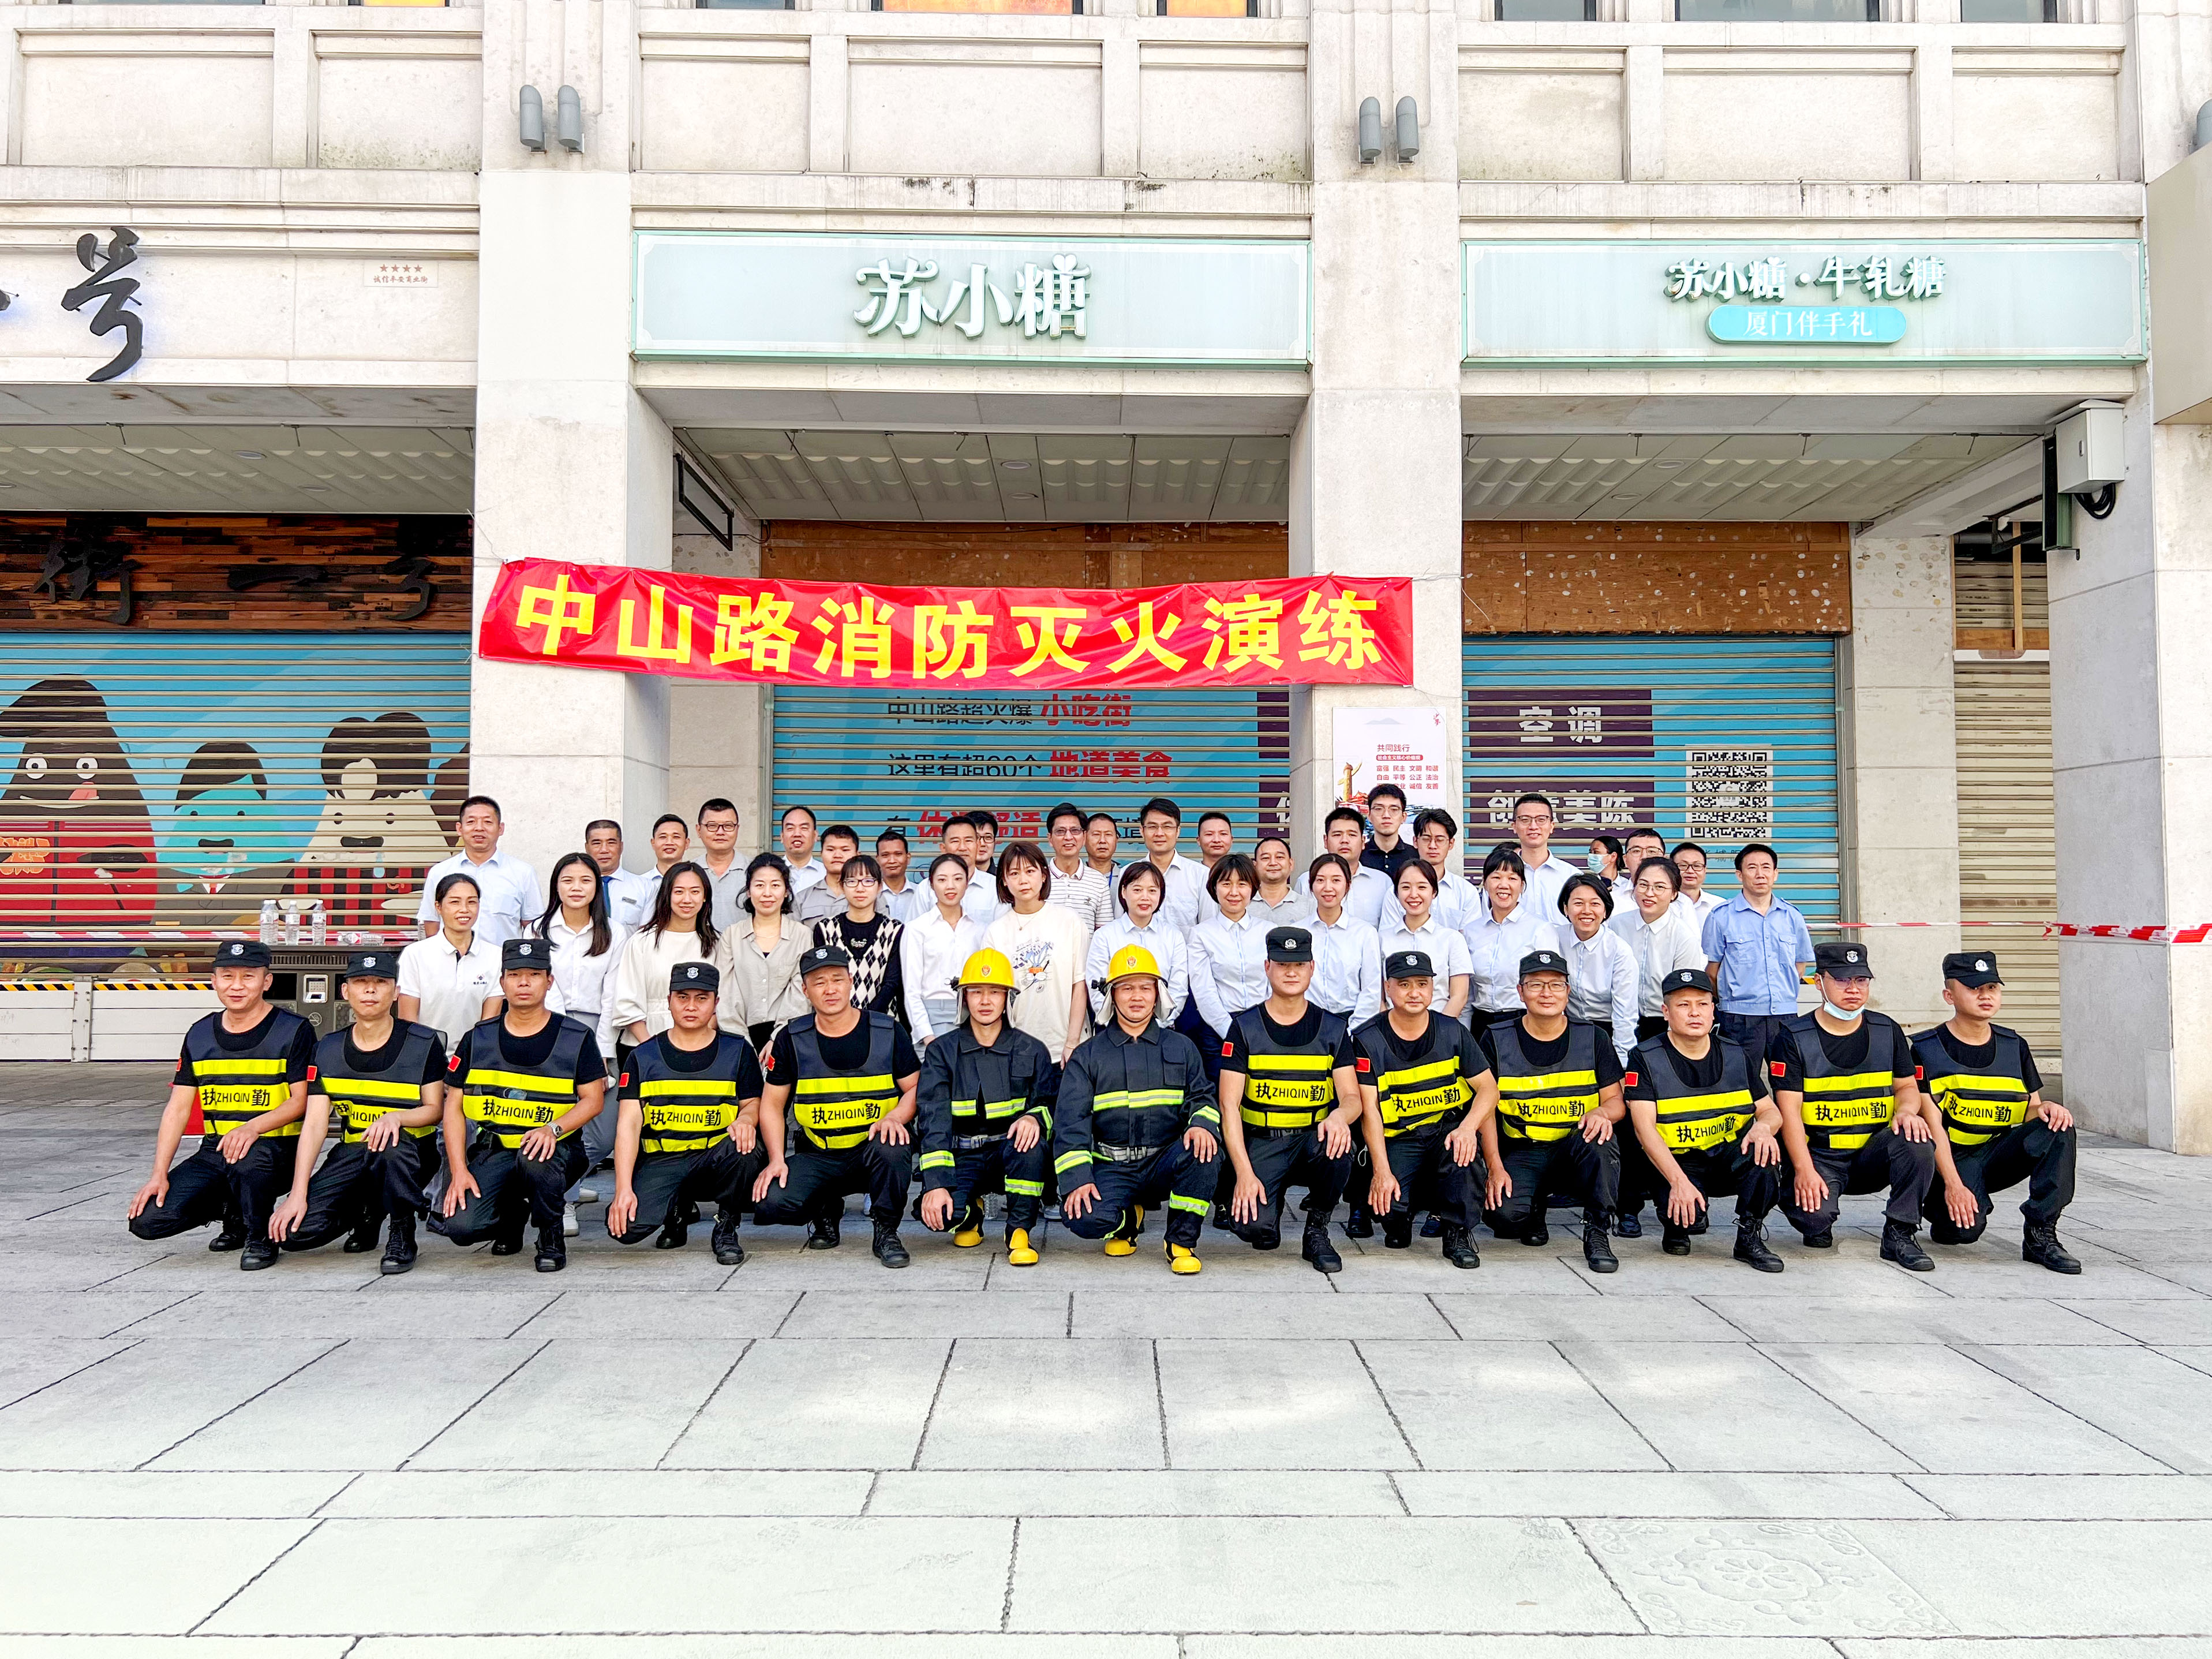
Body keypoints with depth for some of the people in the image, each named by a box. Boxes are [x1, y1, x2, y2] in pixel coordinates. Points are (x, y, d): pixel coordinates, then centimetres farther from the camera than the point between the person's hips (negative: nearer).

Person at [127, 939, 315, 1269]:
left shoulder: (294, 1030, -4)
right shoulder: (199, 1035, 10)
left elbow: (300, 1102, -6)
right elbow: (178, 1108, 7)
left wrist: (253, 1127, -26)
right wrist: (159, 1175, -4)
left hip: (275, 1147, -5)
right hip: (214, 1149, 5)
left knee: (248, 1159, -40)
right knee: (147, 1220, -13)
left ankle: (261, 1237, -9)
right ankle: (233, 1214, 16)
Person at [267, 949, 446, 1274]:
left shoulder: (424, 1043, -6)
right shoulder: (328, 1050, 3)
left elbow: (434, 1109, -3)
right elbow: (315, 1123, -3)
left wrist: (395, 1117, -27)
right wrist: (297, 1195, -13)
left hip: (412, 1152, -3)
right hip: (353, 1153, 4)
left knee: (391, 1145, -40)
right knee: (297, 1230, -19)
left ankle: (403, 1234, -13)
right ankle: (366, 1213, 15)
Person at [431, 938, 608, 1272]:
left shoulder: (577, 1037, 1)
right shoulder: (479, 1039, 7)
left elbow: (593, 1100, 0)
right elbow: (454, 1105, 7)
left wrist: (553, 1128, -21)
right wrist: (459, 1171, -5)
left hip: (557, 1148, -2)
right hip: (493, 1151, 3)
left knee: (535, 1158, -39)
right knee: (461, 1227, -22)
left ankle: (552, 1236, -8)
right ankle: (513, 1212, 16)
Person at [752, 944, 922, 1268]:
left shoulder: (887, 1031, -1)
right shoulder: (791, 1040, 2)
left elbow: (916, 1089, 4)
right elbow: (772, 1104, 7)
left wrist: (894, 1117, -18)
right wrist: (777, 1160, -6)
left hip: (873, 1147, -1)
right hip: (816, 1155, 2)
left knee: (892, 1147, -37)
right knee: (770, 1203, -24)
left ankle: (886, 1232, -9)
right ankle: (826, 1210, 12)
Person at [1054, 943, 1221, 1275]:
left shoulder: (1181, 1048, 13)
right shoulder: (1088, 1056, 8)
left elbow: (1202, 1097, 10)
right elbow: (1070, 1121, 0)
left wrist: (1202, 1123, -16)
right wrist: (1076, 1178, -14)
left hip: (1165, 1162, 1)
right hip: (1111, 1169, -1)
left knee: (1202, 1148, -31)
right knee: (1084, 1219, -29)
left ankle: (1182, 1242, -11)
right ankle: (1128, 1219, 9)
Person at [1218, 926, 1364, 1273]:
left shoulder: (1333, 1029, 5)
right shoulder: (1244, 1027, -1)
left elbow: (1353, 1098, 0)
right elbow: (1229, 1105, -6)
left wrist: (1340, 1115, -27)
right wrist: (1245, 1173, -18)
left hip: (1313, 1138, 2)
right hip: (1261, 1142, -1)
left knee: (1336, 1146, -35)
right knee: (1256, 1229, -26)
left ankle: (1317, 1231, -6)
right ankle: (1273, 1198, 14)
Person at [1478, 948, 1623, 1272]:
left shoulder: (1592, 1038, 6)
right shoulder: (1497, 1039, 2)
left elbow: (1616, 1101, 5)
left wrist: (1602, 1113, -21)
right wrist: (1494, 1167, -11)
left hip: (1579, 1151, 0)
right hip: (1520, 1152, 0)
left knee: (1598, 1136, -35)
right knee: (1506, 1215, -28)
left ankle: (1597, 1232, -17)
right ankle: (1535, 1209, 11)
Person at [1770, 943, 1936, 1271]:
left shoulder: (1888, 1031, 7)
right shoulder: (1793, 1038, -5)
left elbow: (1906, 1086, 13)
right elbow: (1789, 1110, -9)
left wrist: (1906, 1111, -13)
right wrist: (1804, 1170, -20)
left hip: (1873, 1154, 3)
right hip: (1818, 1155, -3)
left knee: (1918, 1140, -28)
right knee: (1815, 1216, -30)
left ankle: (1899, 1235, -12)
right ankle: (1818, 1225, 10)